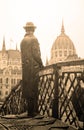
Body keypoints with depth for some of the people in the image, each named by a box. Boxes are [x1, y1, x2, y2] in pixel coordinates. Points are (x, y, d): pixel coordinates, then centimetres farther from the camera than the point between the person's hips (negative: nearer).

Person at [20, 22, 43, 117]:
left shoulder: (23, 40, 13)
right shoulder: (33, 39, -7)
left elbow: (23, 55, 13)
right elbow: (36, 54, -14)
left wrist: (25, 64, 16)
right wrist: (41, 65, -5)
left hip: (25, 67, 7)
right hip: (34, 66, -7)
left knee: (28, 89, 9)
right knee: (34, 89, -4)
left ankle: (30, 110, 17)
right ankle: (33, 111, -2)